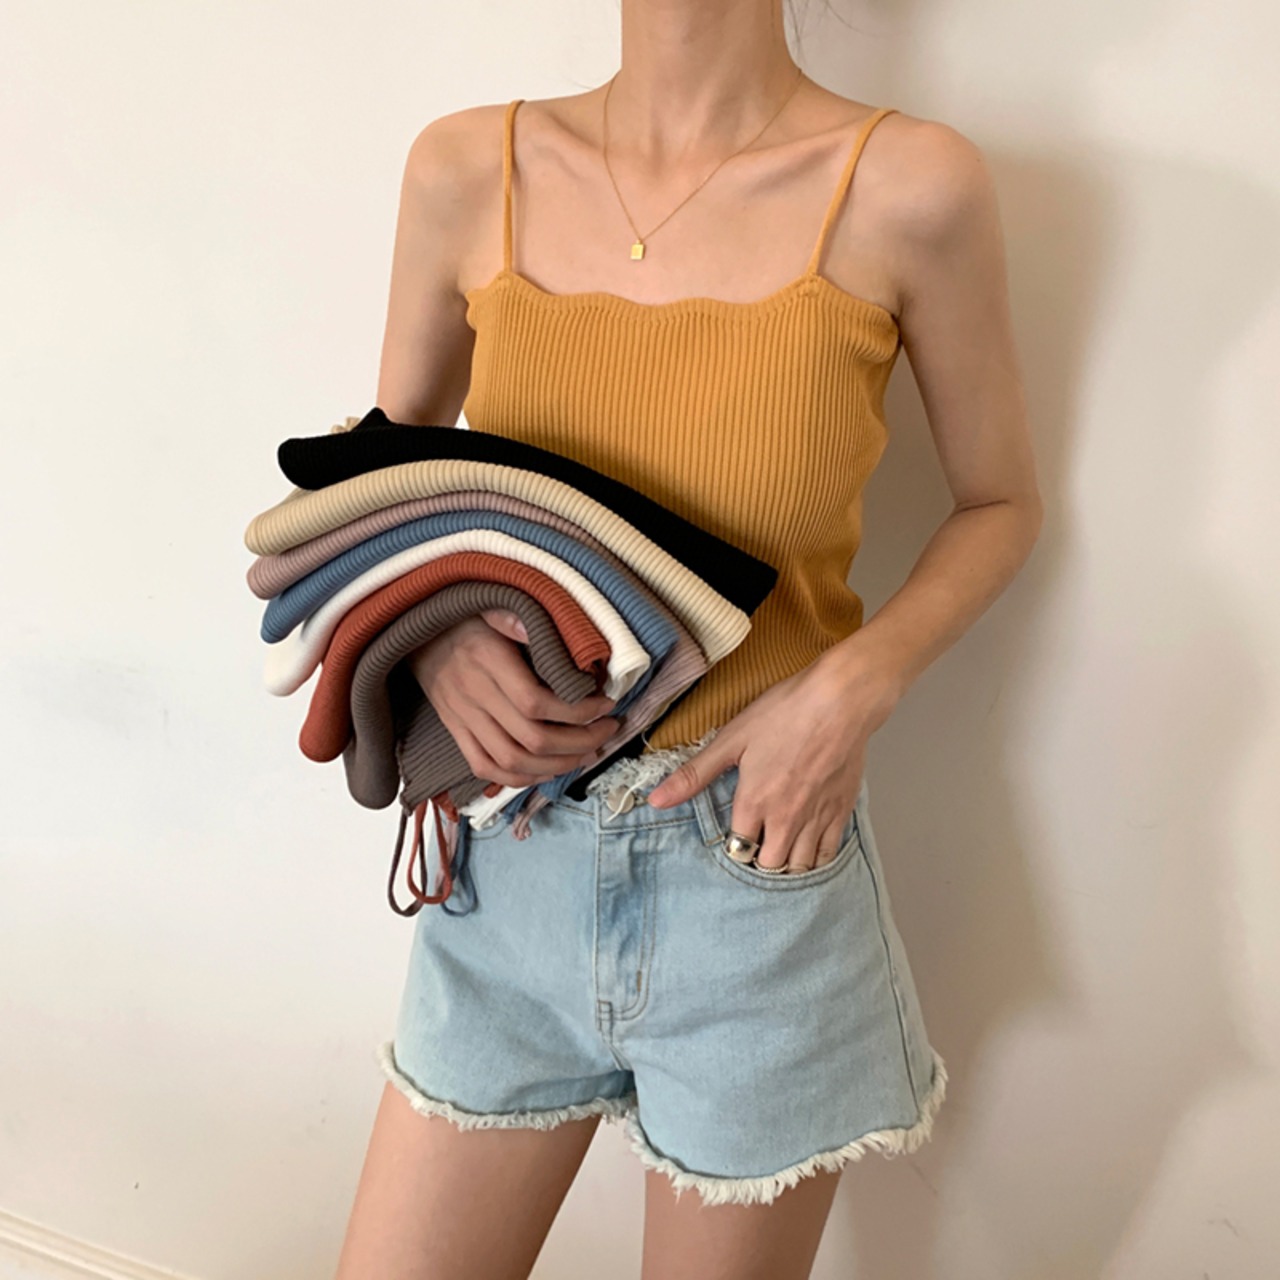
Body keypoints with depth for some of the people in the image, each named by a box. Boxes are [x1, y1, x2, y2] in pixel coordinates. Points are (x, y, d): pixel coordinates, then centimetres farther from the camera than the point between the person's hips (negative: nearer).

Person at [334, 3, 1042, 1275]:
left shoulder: (909, 186, -9)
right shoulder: (467, 171, -2)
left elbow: (1000, 504, 3)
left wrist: (855, 685, -14)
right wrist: (435, 633, -11)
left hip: (761, 859, -2)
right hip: (511, 853, 3)